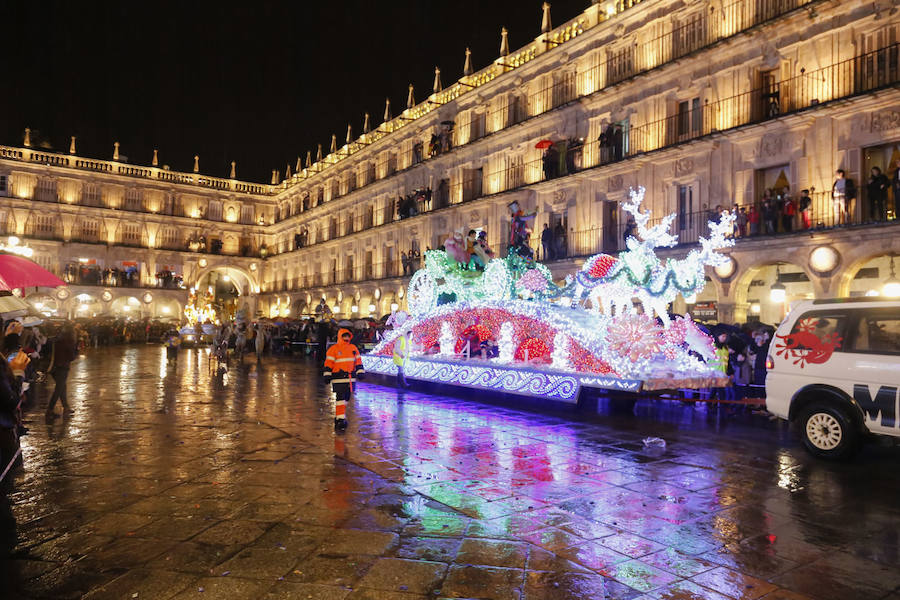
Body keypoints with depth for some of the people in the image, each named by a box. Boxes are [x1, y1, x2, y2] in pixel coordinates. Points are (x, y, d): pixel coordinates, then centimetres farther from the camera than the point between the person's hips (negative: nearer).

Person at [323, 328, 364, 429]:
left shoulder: (353, 348, 11)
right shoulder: (333, 349, -5)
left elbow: (358, 361, 15)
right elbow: (328, 363, -6)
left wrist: (360, 372, 8)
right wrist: (327, 375, -11)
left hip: (350, 378, 6)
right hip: (338, 378, -6)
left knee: (346, 398, 12)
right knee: (340, 398, -10)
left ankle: (339, 416, 26)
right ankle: (340, 419, -10)